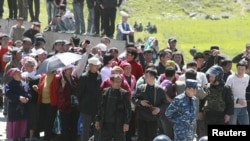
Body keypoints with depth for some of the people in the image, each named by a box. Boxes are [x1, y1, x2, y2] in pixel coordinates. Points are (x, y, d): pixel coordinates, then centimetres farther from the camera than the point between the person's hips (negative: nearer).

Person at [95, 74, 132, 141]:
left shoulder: (124, 94, -6)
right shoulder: (105, 92, 4)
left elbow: (128, 109, -6)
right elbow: (100, 107, 10)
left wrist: (126, 123, -13)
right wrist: (98, 120, 8)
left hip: (118, 125, -3)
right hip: (106, 124, 3)